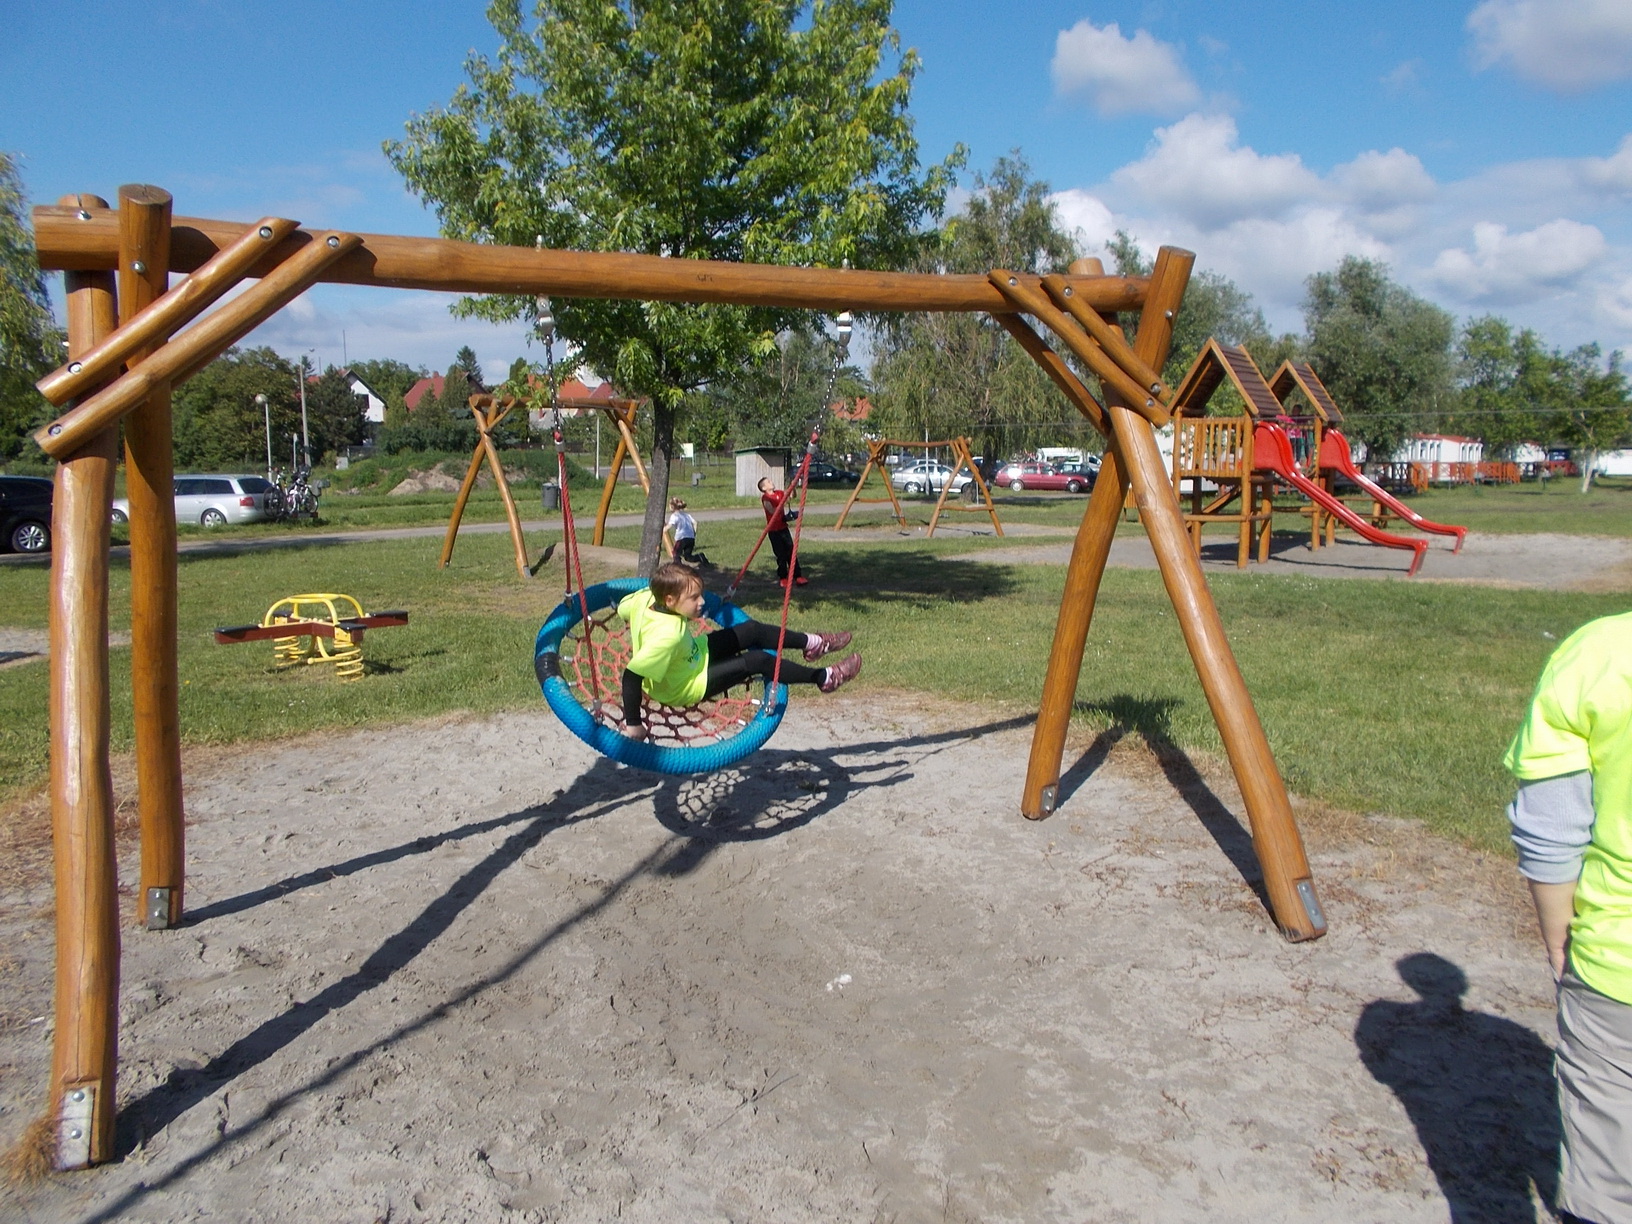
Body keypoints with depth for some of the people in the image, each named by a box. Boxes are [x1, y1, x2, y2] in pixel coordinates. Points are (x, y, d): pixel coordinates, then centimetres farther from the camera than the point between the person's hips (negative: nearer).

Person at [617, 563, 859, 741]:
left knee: (752, 630, 6)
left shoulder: (647, 598, -20)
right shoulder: (668, 635, -42)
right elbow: (632, 676, -44)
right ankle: (825, 678, 5)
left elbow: (622, 607, 0)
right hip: (685, 688, -9)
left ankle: (813, 643, 28)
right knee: (757, 661, -13)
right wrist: (633, 723, -35)